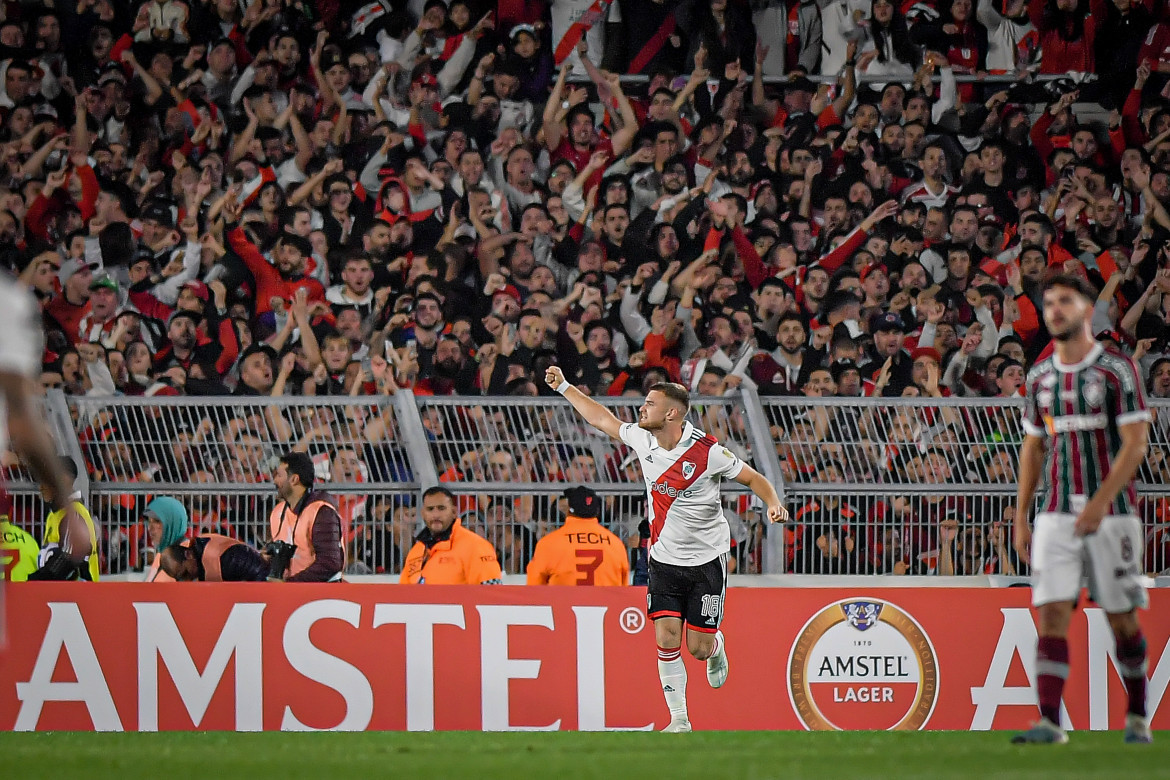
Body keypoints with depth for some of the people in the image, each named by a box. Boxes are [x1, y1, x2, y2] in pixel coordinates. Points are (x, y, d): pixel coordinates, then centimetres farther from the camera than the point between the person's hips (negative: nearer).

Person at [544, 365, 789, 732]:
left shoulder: (708, 452, -18)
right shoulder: (641, 438, -3)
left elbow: (753, 478, -8)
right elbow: (602, 419, 14)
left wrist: (774, 504, -27)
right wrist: (563, 386, 19)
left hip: (707, 561, -4)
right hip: (665, 560, 4)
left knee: (699, 648, -1)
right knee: (666, 640, -9)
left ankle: (717, 647, 37)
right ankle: (679, 720, 1)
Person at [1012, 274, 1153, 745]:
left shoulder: (1116, 370, -5)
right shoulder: (1040, 377, 11)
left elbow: (1135, 444, -10)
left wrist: (1100, 502, -20)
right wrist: (1021, 518, 11)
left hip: (1111, 513, -4)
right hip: (1056, 517, 4)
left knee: (1122, 618, 2)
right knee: (1051, 615, -9)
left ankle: (1137, 718, 19)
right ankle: (1049, 722, -14)